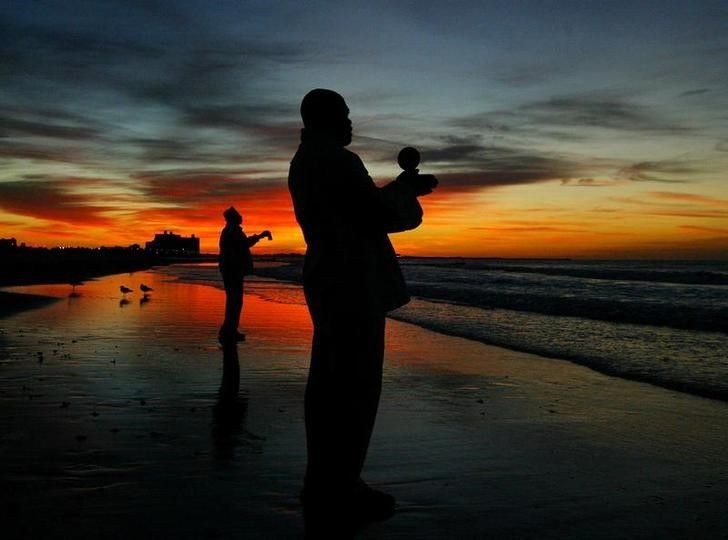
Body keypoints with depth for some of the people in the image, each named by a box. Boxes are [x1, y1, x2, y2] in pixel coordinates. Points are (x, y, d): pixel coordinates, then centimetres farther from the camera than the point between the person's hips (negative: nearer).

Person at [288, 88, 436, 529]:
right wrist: (406, 189, 3)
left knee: (330, 384, 12)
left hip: (328, 280, 11)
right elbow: (380, 215, -15)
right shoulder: (339, 161, -14)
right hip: (353, 284, -10)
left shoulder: (304, 163, 18)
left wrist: (402, 189, 24)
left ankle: (326, 483, 20)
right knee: (355, 387, -6)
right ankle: (337, 490, 1)